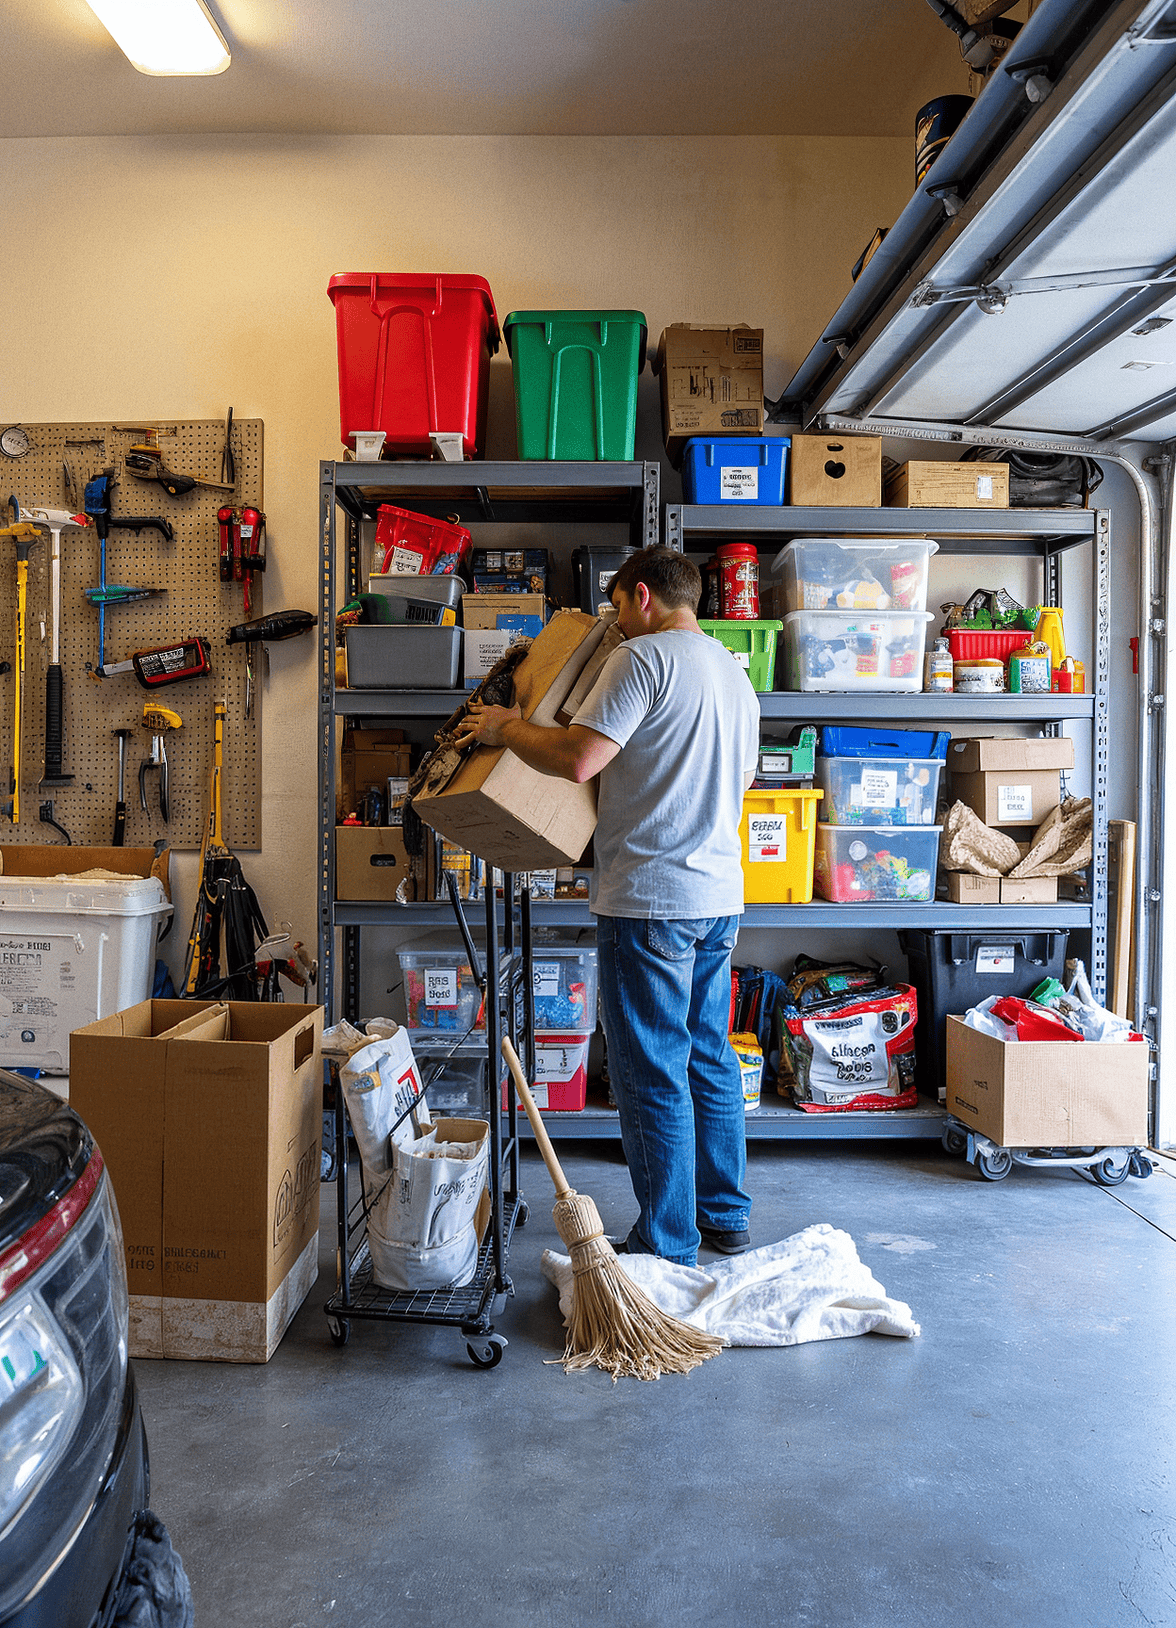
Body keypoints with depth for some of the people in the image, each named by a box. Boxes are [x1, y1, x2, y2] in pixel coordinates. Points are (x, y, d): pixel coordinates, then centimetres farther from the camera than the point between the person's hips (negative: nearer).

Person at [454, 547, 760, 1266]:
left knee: (653, 1076, 0)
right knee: (711, 1059, 18)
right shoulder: (734, 672, 17)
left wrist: (507, 728, -3)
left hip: (651, 896, -9)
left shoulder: (644, 657, -11)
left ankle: (666, 1247, 10)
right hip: (720, 895, 9)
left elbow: (578, 758, -19)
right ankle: (727, 1218, 30)